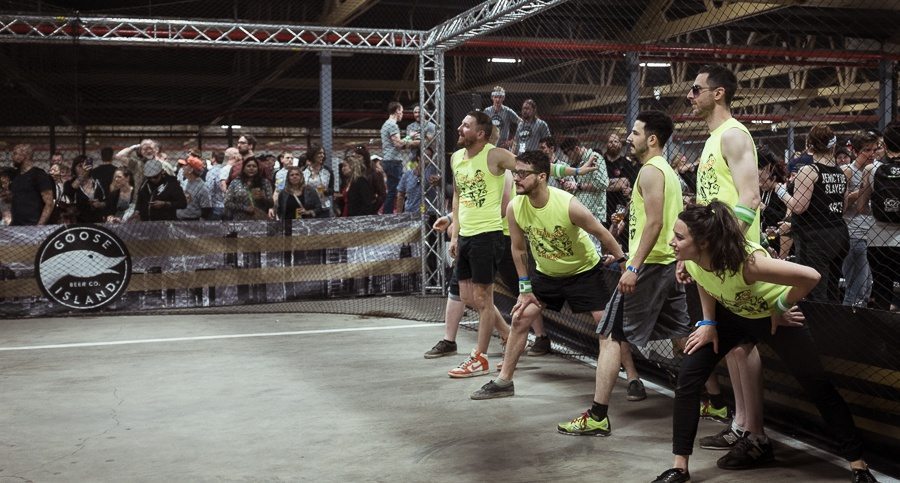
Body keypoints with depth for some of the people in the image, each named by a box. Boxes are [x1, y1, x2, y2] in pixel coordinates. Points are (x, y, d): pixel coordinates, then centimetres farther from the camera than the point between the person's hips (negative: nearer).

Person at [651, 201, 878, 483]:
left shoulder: (747, 261, -42)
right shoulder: (691, 260, -23)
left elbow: (811, 276, -41)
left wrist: (781, 307, -25)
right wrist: (708, 323, -5)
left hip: (776, 318, -5)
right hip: (731, 314, 5)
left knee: (818, 387, 1)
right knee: (687, 378, -6)